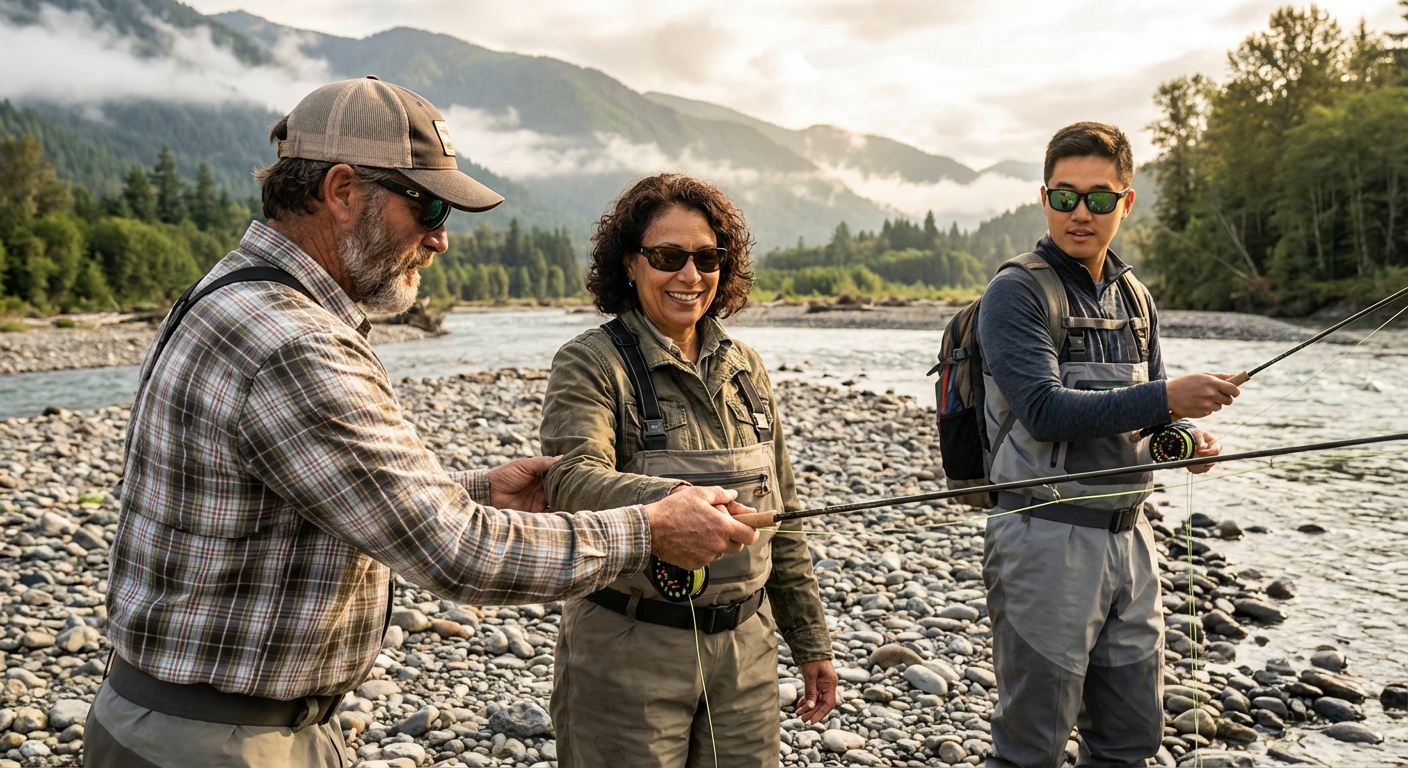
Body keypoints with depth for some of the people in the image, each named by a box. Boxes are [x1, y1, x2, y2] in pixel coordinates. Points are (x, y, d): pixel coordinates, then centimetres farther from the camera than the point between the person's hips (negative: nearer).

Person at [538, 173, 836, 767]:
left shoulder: (745, 368, 9)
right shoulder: (590, 363, -7)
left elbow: (781, 516, 14)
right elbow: (572, 480, -25)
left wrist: (810, 641, 14)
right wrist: (667, 498, -44)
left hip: (745, 650, 5)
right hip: (630, 655, -5)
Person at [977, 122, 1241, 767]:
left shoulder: (1135, 300, 12)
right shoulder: (1016, 292, -10)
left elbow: (1145, 412, 18)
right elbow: (1044, 410, -21)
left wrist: (1185, 435, -3)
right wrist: (1165, 399, -25)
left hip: (1129, 535, 7)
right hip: (1046, 538, -7)